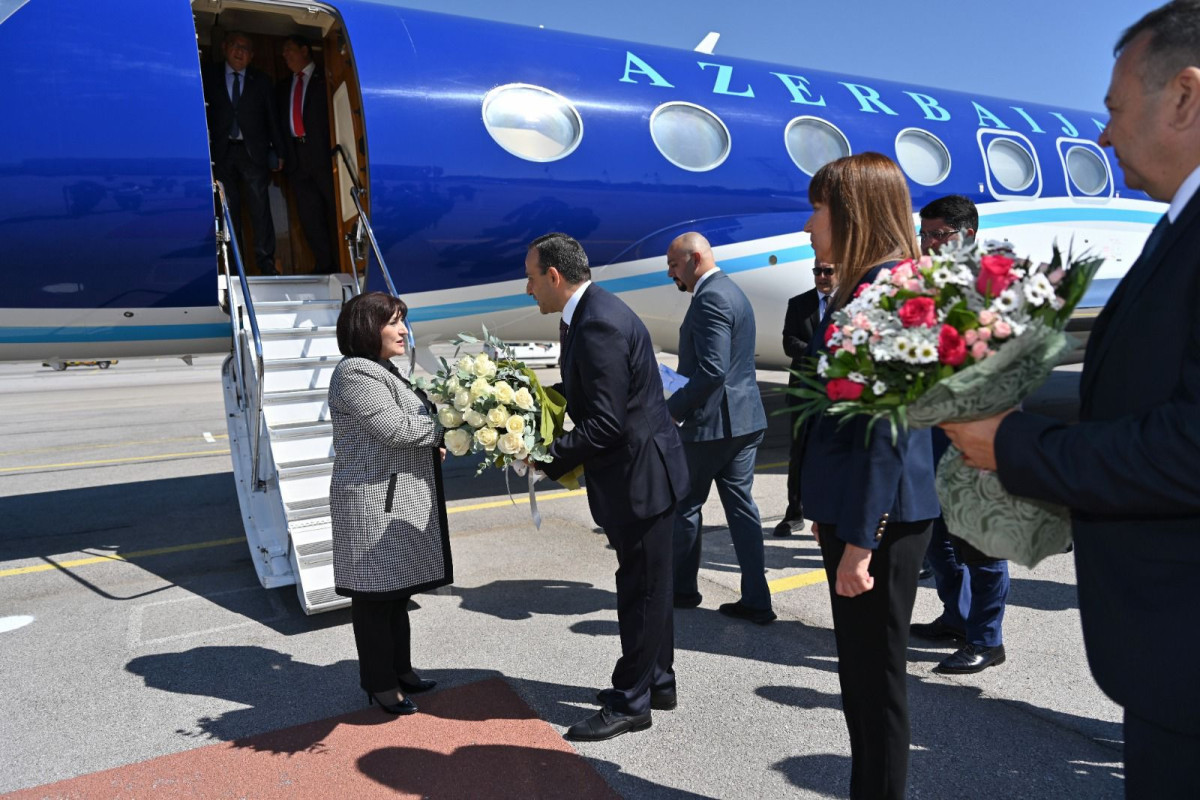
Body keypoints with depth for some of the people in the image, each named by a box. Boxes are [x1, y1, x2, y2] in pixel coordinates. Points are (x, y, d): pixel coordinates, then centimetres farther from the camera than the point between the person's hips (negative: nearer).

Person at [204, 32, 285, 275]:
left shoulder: (261, 80, 10)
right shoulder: (211, 79, 9)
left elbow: (272, 117, 9)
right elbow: (206, 116, 5)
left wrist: (279, 151, 5)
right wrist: (208, 152, -4)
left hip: (254, 152, -1)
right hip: (223, 152, 1)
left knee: (260, 208, -5)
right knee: (229, 210, 4)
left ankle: (266, 262, -1)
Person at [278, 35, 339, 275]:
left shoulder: (325, 79, 3)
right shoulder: (284, 86, 21)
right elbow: (281, 120, 18)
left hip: (324, 154, -6)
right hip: (297, 158, 6)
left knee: (339, 210, -3)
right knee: (310, 216, 5)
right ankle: (323, 264, 10)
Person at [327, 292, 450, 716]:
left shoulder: (383, 371, 17)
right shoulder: (355, 373, -15)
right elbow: (395, 428, -21)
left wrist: (430, 444, 5)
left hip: (399, 500, 10)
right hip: (374, 502, -10)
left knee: (397, 587, 17)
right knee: (376, 592, 2)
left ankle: (399, 669, 29)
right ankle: (379, 682, 14)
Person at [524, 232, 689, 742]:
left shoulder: (600, 326, -24)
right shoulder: (586, 313, 8)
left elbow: (605, 424, -26)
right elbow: (583, 391, 16)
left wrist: (546, 459, -18)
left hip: (639, 473, -10)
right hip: (637, 470, 10)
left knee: (641, 588, 4)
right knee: (646, 585, 20)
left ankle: (631, 703, 18)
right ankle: (656, 683, 35)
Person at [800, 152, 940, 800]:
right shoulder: (859, 288, 13)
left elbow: (887, 427, -21)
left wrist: (859, 541, -20)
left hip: (879, 517, -10)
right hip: (852, 509, 10)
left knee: (876, 679, 5)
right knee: (861, 676, 20)